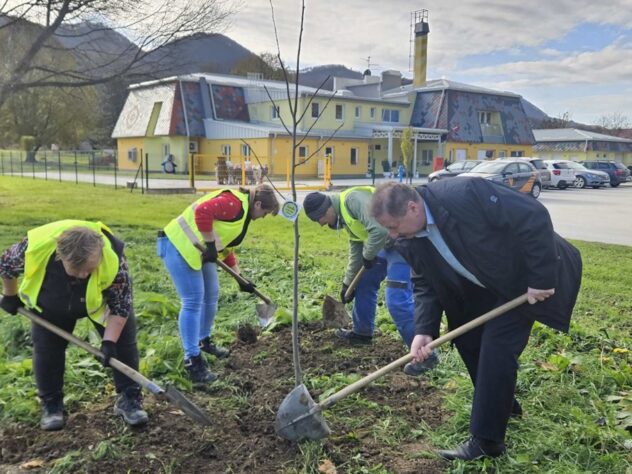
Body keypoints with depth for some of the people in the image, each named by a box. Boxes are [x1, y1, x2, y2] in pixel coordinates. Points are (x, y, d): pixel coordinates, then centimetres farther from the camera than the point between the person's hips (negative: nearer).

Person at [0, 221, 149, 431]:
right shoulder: (35, 246, -40)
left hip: (102, 300, -1)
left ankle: (129, 399, 8)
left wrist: (109, 341, -30)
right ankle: (51, 403, 20)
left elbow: (120, 306, -26)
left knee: (123, 340, -6)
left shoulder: (113, 260, -42)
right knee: (45, 348, 1)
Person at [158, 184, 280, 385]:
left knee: (211, 295, 17)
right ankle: (192, 360, -1)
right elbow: (203, 211, -33)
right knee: (193, 302, -10)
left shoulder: (242, 212, 17)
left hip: (199, 250, 11)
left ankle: (204, 341, 38)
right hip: (180, 246, -11)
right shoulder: (235, 203, -17)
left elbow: (226, 246, 24)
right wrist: (211, 244, -24)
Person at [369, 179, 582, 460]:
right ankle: (502, 404, 34)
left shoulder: (464, 194, -36)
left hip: (525, 276, -7)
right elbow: (425, 284, -4)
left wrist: (541, 278, -28)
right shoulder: (409, 241, -12)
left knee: (496, 346, -13)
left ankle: (487, 441, -2)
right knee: (468, 339, 10)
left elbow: (534, 217, -32)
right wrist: (424, 329, -19)